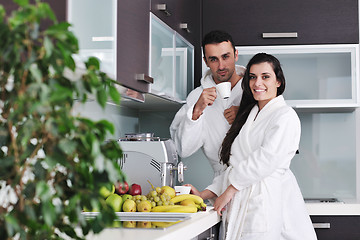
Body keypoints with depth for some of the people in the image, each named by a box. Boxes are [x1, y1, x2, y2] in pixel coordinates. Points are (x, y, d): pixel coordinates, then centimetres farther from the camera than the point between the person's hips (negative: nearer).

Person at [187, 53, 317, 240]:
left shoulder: (285, 116, -2)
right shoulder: (248, 116, 23)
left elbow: (267, 159, -14)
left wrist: (229, 190, -9)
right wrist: (204, 195, 13)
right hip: (239, 207, 6)